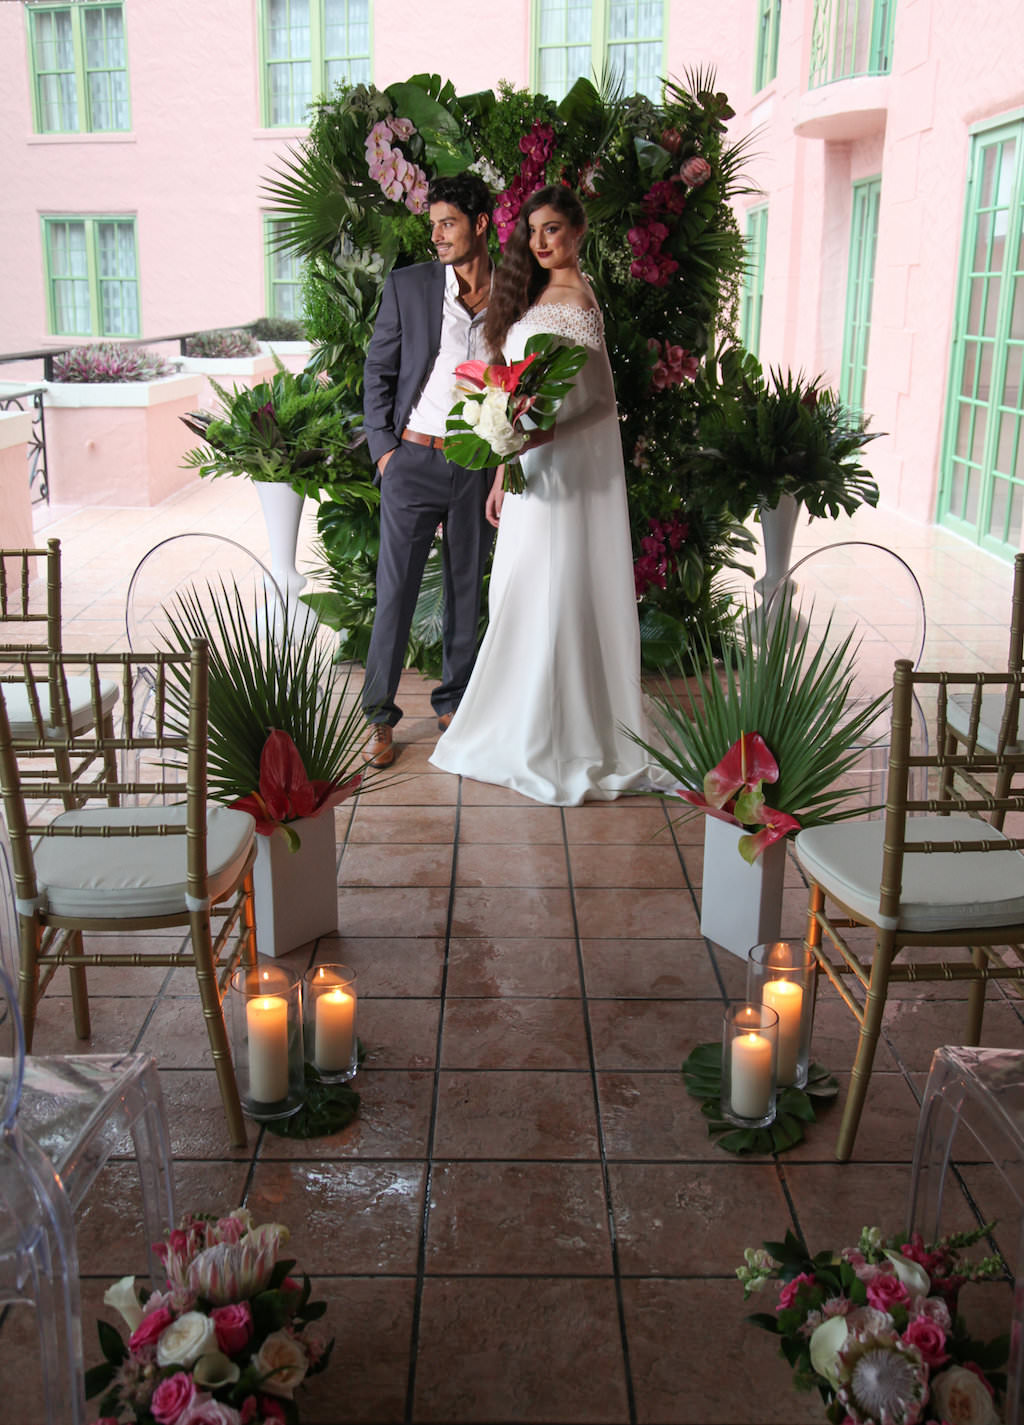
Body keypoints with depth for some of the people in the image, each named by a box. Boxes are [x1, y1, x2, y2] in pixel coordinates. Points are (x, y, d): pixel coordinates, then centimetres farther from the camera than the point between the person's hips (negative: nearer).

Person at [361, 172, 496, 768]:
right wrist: (383, 447, -4)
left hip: (478, 464, 2)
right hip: (413, 457, -1)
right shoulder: (407, 286, 2)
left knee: (467, 588, 10)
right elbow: (378, 373, 5)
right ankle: (381, 716, 8)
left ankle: (454, 702, 25)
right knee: (396, 589, -2)